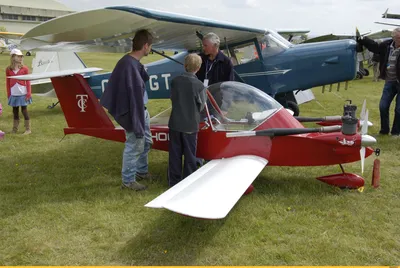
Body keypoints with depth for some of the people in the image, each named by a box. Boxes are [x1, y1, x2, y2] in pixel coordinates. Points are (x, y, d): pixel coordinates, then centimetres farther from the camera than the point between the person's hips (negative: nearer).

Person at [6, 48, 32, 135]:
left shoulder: (25, 68, -1)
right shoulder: (8, 69, 4)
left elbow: (28, 82, -1)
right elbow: (7, 83, 7)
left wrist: (28, 93, -6)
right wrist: (9, 94, 4)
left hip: (23, 94, -2)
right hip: (13, 94, 3)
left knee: (24, 110, 1)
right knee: (15, 111, 12)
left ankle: (28, 129, 9)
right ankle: (15, 129, 22)